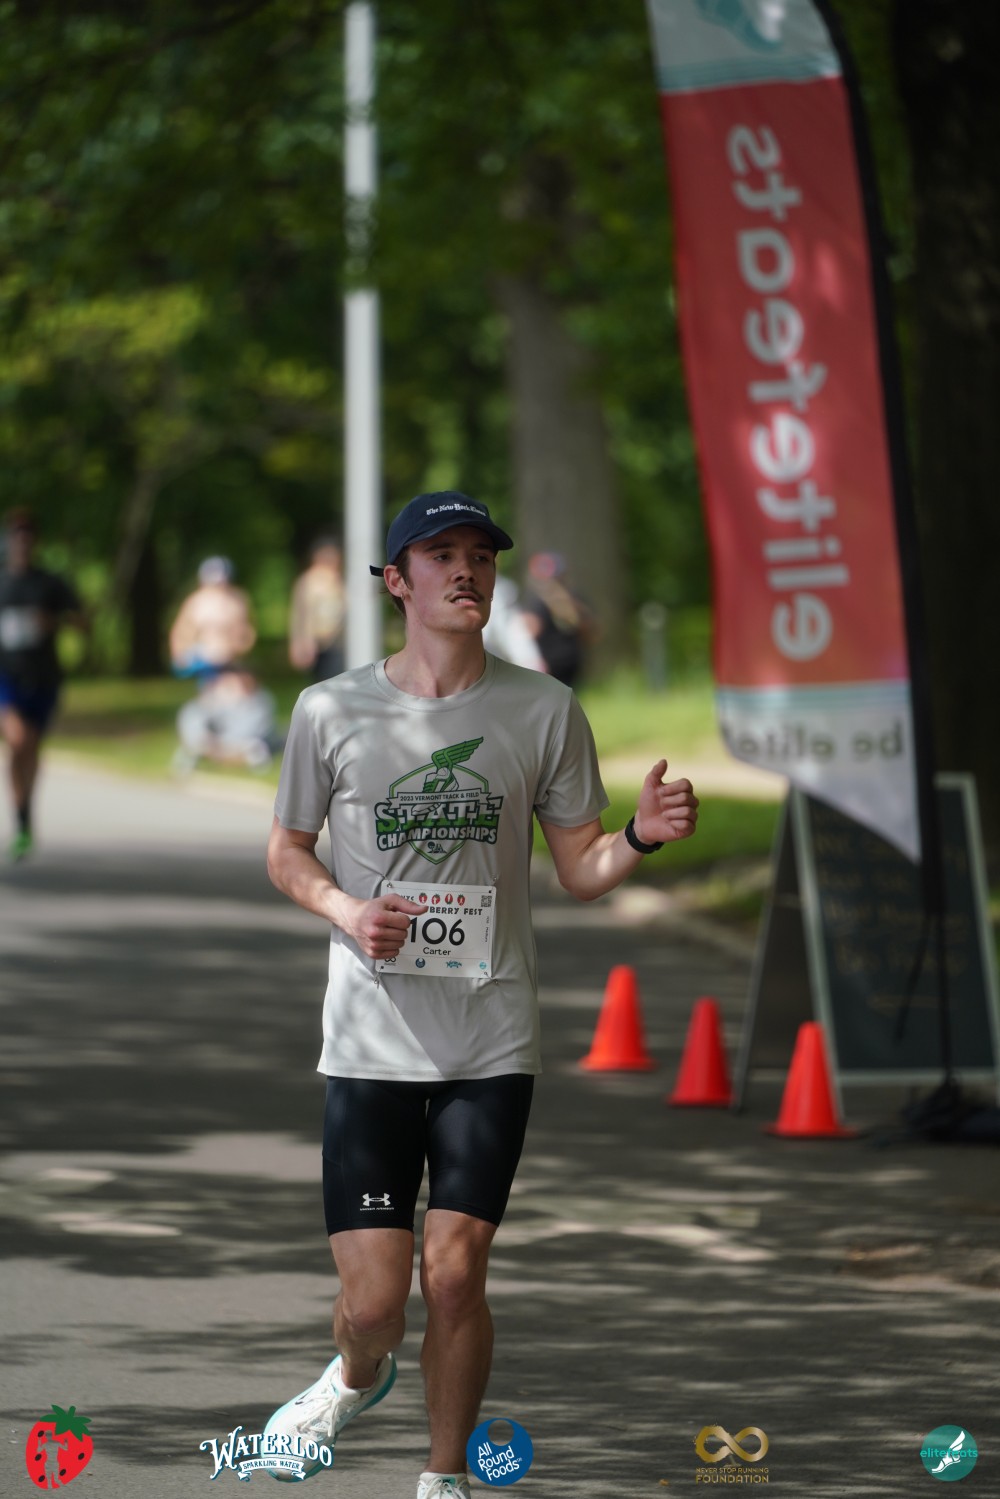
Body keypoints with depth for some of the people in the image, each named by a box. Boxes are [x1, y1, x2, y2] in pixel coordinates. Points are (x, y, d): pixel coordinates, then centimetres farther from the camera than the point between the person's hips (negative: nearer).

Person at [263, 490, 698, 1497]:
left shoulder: (543, 711, 2)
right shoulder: (331, 712, 0)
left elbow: (580, 868, 8)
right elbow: (286, 851, 12)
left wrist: (642, 837, -14)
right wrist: (346, 910, -8)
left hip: (493, 1044, 0)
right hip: (371, 1045, 0)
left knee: (455, 1275, -7)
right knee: (374, 1298, -5)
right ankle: (357, 1376, 31)